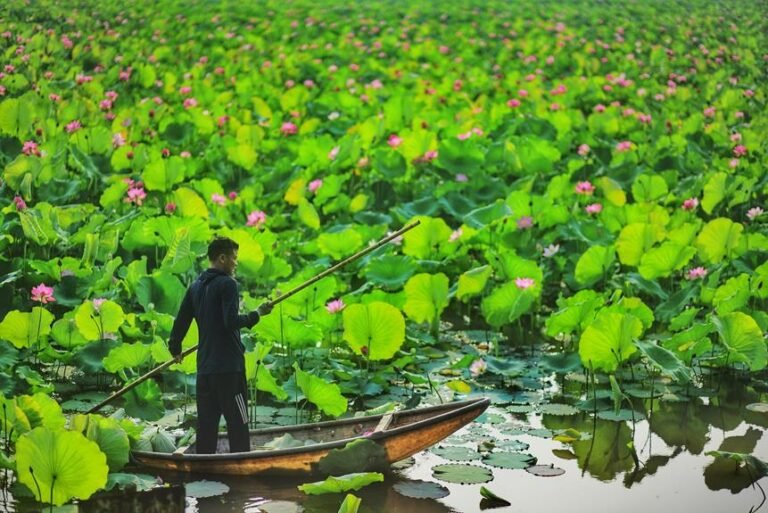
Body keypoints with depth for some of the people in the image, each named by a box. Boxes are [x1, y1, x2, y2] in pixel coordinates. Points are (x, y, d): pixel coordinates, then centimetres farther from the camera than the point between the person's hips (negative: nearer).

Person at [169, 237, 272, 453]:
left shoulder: (196, 287, 13)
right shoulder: (227, 284, -10)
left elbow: (180, 322, 16)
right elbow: (231, 321, -20)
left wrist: (175, 350, 30)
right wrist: (256, 314, -8)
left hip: (205, 368, 7)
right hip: (229, 367, -7)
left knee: (206, 425, 9)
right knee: (238, 426, -3)